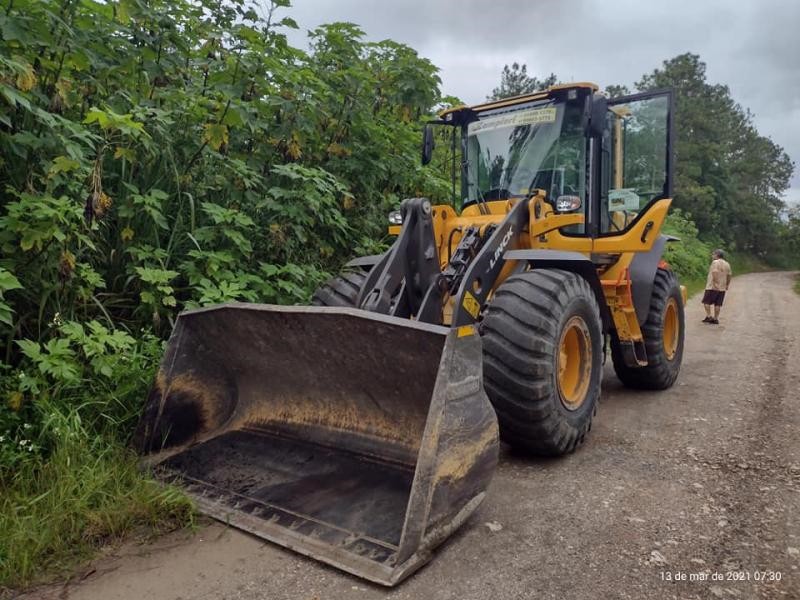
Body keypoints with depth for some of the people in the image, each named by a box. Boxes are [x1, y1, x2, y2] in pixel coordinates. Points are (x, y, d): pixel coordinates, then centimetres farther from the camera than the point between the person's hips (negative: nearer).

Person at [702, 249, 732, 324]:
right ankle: (716, 318, 8)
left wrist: (715, 283, -24)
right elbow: (729, 275, 15)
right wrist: (727, 285, 20)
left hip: (712, 287, -7)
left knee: (706, 301, -1)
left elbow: (715, 273, -22)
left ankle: (709, 316, -8)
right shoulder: (727, 264, 15)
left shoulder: (715, 262, -9)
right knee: (718, 304, 7)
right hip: (722, 288, 7)